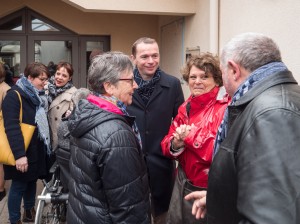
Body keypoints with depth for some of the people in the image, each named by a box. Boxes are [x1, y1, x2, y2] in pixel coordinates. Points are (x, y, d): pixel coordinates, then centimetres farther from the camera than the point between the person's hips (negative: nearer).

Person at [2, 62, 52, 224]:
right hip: (22, 153, -8)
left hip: (37, 150, 8)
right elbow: (11, 127, -25)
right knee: (19, 186, 3)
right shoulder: (14, 95, -17)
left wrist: (47, 145, 13)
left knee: (31, 182, 19)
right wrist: (19, 154, -29)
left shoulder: (36, 95, 10)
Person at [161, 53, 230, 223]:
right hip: (183, 185, 6)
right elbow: (167, 147, 7)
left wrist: (190, 135, -22)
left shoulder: (227, 107, -15)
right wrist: (176, 144, -16)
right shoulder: (186, 107, 6)